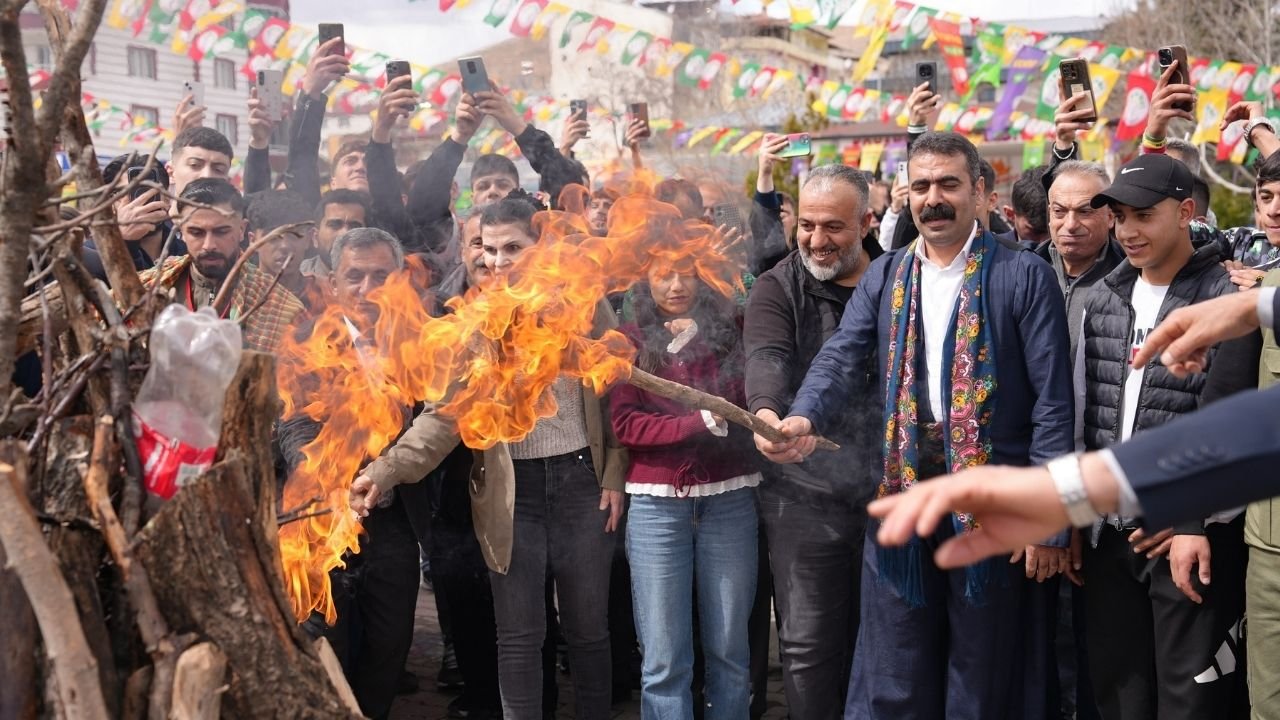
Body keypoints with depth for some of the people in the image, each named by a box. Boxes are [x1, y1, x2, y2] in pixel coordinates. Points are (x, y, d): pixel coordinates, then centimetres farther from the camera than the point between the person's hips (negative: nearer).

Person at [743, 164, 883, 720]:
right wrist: (766, 412, -41)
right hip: (805, 494, -2)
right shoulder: (778, 289, -1)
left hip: (888, 491, 2)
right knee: (809, 644, 2)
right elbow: (765, 357, -19)